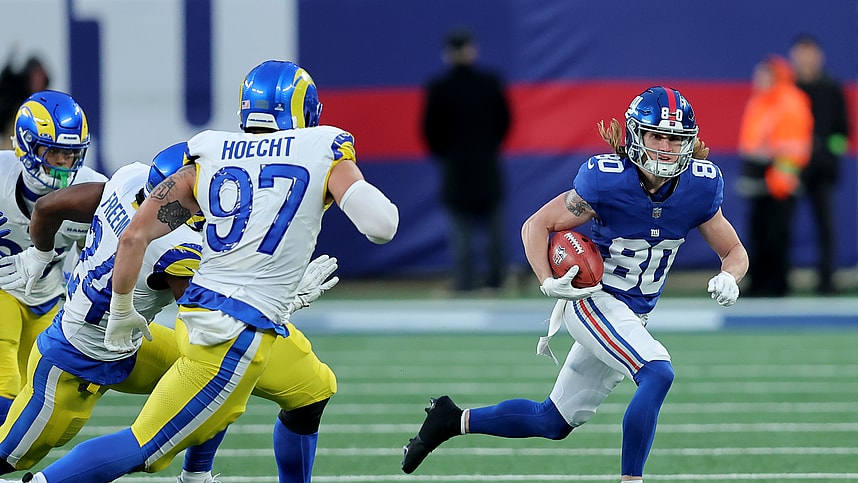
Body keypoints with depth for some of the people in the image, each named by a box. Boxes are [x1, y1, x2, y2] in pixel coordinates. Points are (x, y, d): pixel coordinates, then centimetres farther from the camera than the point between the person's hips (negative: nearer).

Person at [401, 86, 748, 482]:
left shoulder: (699, 187, -6)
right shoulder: (608, 180, -19)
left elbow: (735, 252, 5)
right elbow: (536, 226, -9)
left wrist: (728, 278, -18)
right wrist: (548, 283, -23)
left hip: (631, 317, 6)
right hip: (592, 299, -6)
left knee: (554, 422, 13)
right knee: (658, 374, -30)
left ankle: (455, 420, 30)